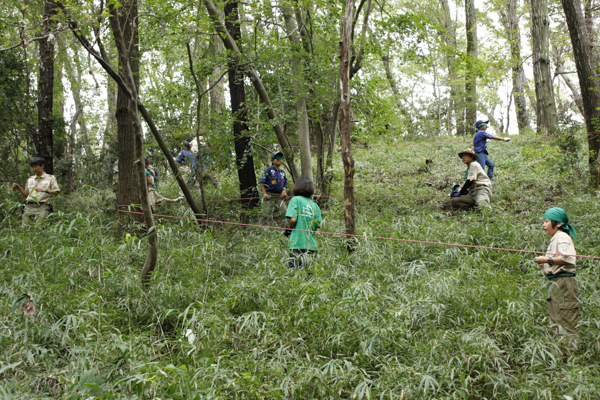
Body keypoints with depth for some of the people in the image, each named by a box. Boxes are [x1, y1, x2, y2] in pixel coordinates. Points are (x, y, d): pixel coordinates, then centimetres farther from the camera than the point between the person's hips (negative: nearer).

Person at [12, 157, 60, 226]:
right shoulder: (30, 179, 23)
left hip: (42, 208, -4)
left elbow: (56, 192, -1)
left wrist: (44, 190, -12)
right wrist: (19, 188, 10)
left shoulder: (50, 178, 8)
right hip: (29, 207, 4)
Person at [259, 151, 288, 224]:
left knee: (285, 213, -6)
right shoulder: (268, 170, 1)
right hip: (269, 196, -5)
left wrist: (284, 191, -1)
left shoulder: (283, 172, 17)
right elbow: (261, 182, -4)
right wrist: (264, 193, -15)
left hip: (279, 196, 5)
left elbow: (285, 184, 21)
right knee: (266, 215, -7)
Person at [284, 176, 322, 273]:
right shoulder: (314, 204, 12)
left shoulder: (295, 200, -1)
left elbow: (293, 219, -13)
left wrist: (289, 228, 6)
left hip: (298, 243, -5)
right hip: (312, 245, 5)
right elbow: (319, 225, 6)